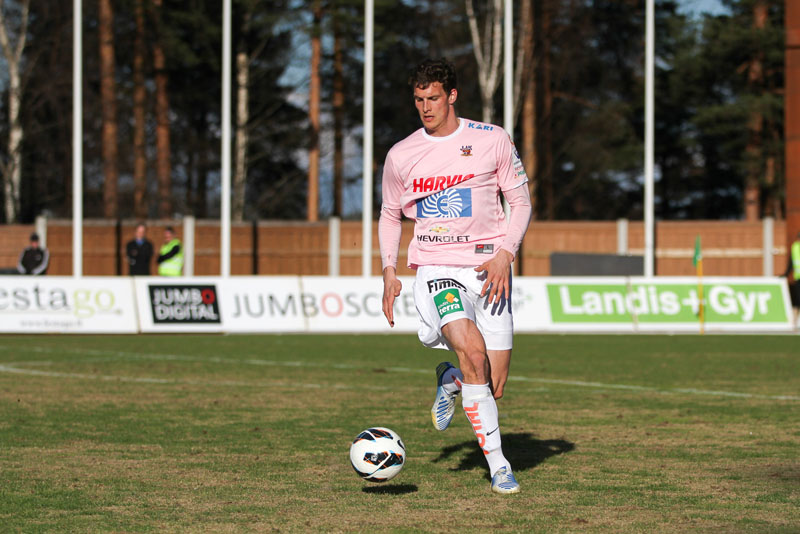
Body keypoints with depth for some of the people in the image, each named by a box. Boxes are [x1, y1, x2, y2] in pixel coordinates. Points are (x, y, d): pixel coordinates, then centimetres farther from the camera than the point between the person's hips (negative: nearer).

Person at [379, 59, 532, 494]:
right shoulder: (401, 156, 5)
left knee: (493, 389, -3)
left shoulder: (491, 140, 1)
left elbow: (521, 201, 6)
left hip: (487, 268, 1)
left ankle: (450, 382, 35)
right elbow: (390, 214, 19)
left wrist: (505, 254, -9)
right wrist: (389, 270, 6)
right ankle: (497, 464, -18)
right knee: (471, 347, -29)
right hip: (436, 270, -1)